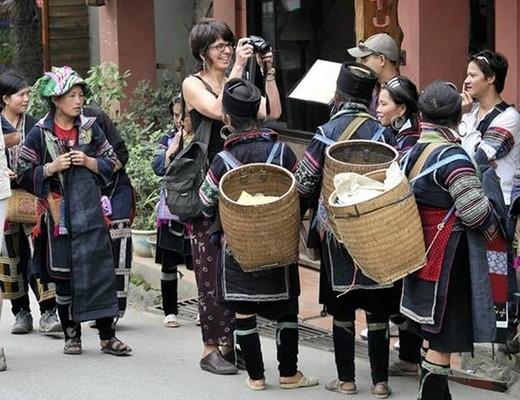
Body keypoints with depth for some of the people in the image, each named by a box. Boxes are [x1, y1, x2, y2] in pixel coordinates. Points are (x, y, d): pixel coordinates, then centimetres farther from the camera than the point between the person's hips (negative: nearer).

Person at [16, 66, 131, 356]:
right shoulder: (40, 133, 0)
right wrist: (52, 168, -13)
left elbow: (112, 162, 11)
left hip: (89, 211, 1)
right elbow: (24, 173, 2)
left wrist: (90, 162, -7)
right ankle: (72, 335, 17)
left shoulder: (90, 128, 5)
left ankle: (107, 335, 0)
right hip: (58, 213, -1)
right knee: (63, 275, 4)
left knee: (99, 269, -5)